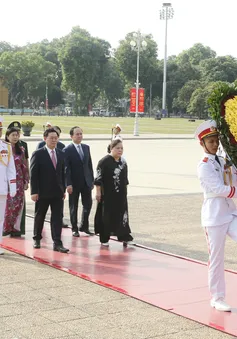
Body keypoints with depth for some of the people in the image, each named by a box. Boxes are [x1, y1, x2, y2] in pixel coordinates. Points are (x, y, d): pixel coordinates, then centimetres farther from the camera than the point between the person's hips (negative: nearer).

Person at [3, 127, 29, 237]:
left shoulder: (21, 150, 11)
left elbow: (24, 166, 12)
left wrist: (26, 181, 8)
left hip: (19, 181, 4)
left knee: (19, 204, 3)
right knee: (8, 204, -4)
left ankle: (15, 227, 10)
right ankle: (6, 227, 7)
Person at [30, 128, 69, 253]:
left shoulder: (61, 154, 8)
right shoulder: (38, 154, -7)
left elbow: (62, 173, 12)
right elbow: (33, 174, -9)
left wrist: (63, 189, 9)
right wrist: (34, 191, -14)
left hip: (57, 192, 4)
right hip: (43, 192, -3)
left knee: (57, 217, -2)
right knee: (39, 216, 11)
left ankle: (57, 243, -3)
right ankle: (37, 239, 29)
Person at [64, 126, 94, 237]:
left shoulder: (86, 147, 9)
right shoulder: (67, 150, -9)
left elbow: (89, 165, 12)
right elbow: (66, 168, -12)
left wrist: (92, 180, 9)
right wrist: (68, 184, -17)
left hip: (86, 182, 5)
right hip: (74, 183, -5)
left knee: (88, 204, 6)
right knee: (74, 206, 6)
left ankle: (84, 226, 21)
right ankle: (74, 229, 17)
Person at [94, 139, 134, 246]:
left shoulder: (123, 162, 7)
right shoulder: (104, 161, -13)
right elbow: (98, 179, -12)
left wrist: (124, 190, 15)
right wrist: (98, 192, -14)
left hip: (121, 195, 6)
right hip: (108, 195, -6)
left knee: (122, 215, 5)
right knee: (106, 216, 4)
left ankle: (124, 237, 11)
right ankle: (104, 239, 14)